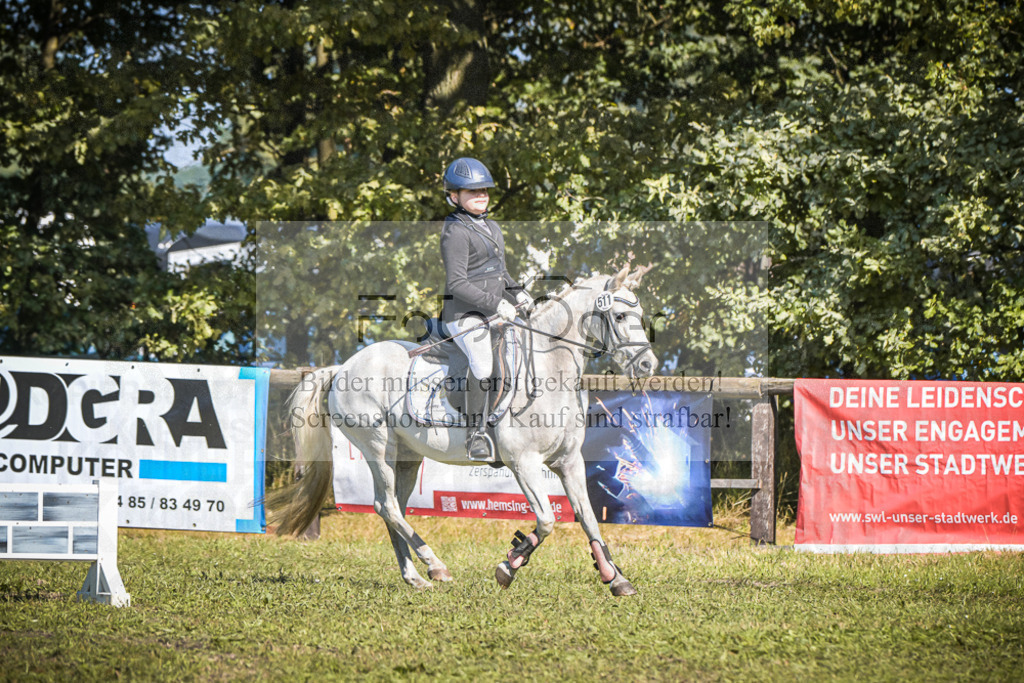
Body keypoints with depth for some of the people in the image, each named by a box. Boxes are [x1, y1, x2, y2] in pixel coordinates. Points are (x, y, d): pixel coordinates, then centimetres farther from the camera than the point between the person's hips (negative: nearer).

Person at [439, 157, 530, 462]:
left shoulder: (493, 228, 16)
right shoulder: (455, 231, -11)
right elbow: (457, 284, -18)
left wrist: (516, 294, 7)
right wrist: (495, 303, -24)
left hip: (493, 312, 9)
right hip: (464, 314, -9)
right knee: (483, 361, -24)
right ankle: (475, 434, -20)